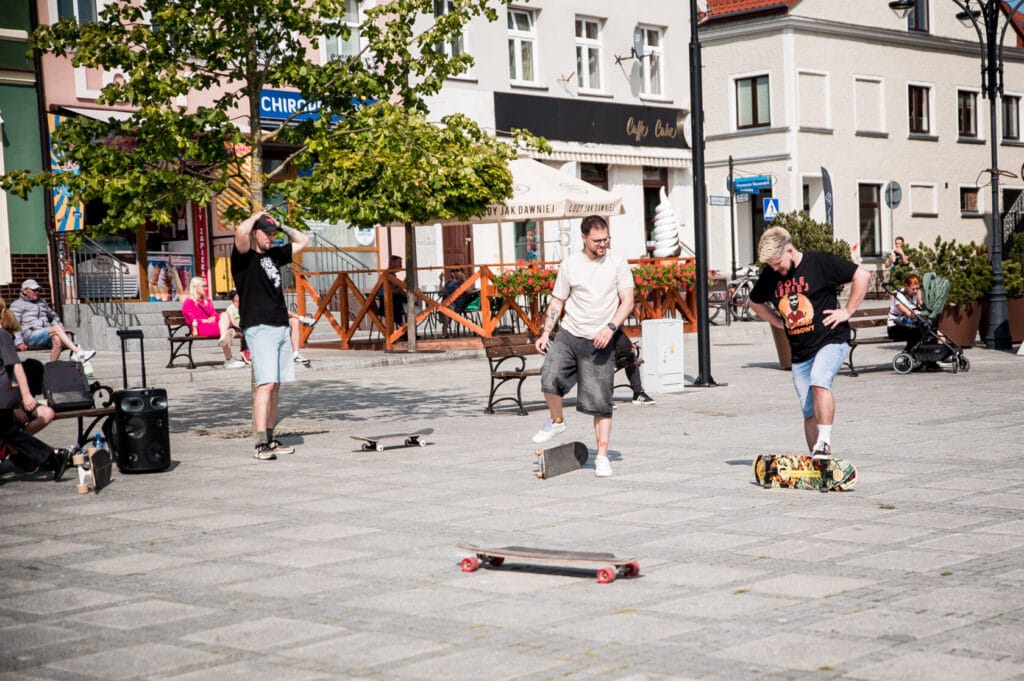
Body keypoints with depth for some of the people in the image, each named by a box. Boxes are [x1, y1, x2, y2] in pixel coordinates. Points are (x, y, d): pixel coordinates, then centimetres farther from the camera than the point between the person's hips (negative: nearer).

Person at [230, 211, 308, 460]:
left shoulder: (274, 255, 20)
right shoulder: (244, 256, -2)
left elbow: (302, 241, 33)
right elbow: (240, 232, -23)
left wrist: (280, 225, 20)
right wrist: (257, 215, -5)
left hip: (282, 327, 8)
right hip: (259, 328, -8)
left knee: (276, 386, 8)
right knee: (266, 384, -15)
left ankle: (270, 439, 12)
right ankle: (261, 444, -17)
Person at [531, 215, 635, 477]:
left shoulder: (617, 264, 1)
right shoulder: (570, 264, 5)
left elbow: (627, 301, -1)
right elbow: (557, 301, 12)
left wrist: (610, 327, -16)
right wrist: (545, 334, 4)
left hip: (599, 342, -1)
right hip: (569, 335, 1)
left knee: (600, 401, -1)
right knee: (550, 378, -22)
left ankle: (602, 456, 9)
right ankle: (557, 421, 6)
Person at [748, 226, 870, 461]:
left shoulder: (820, 263, -8)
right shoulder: (769, 276, 7)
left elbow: (862, 275, -8)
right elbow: (755, 302, 26)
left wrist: (847, 311, -8)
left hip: (830, 341, -6)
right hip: (799, 353, 6)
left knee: (819, 382, -32)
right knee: (809, 413, 4)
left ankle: (824, 443, -32)